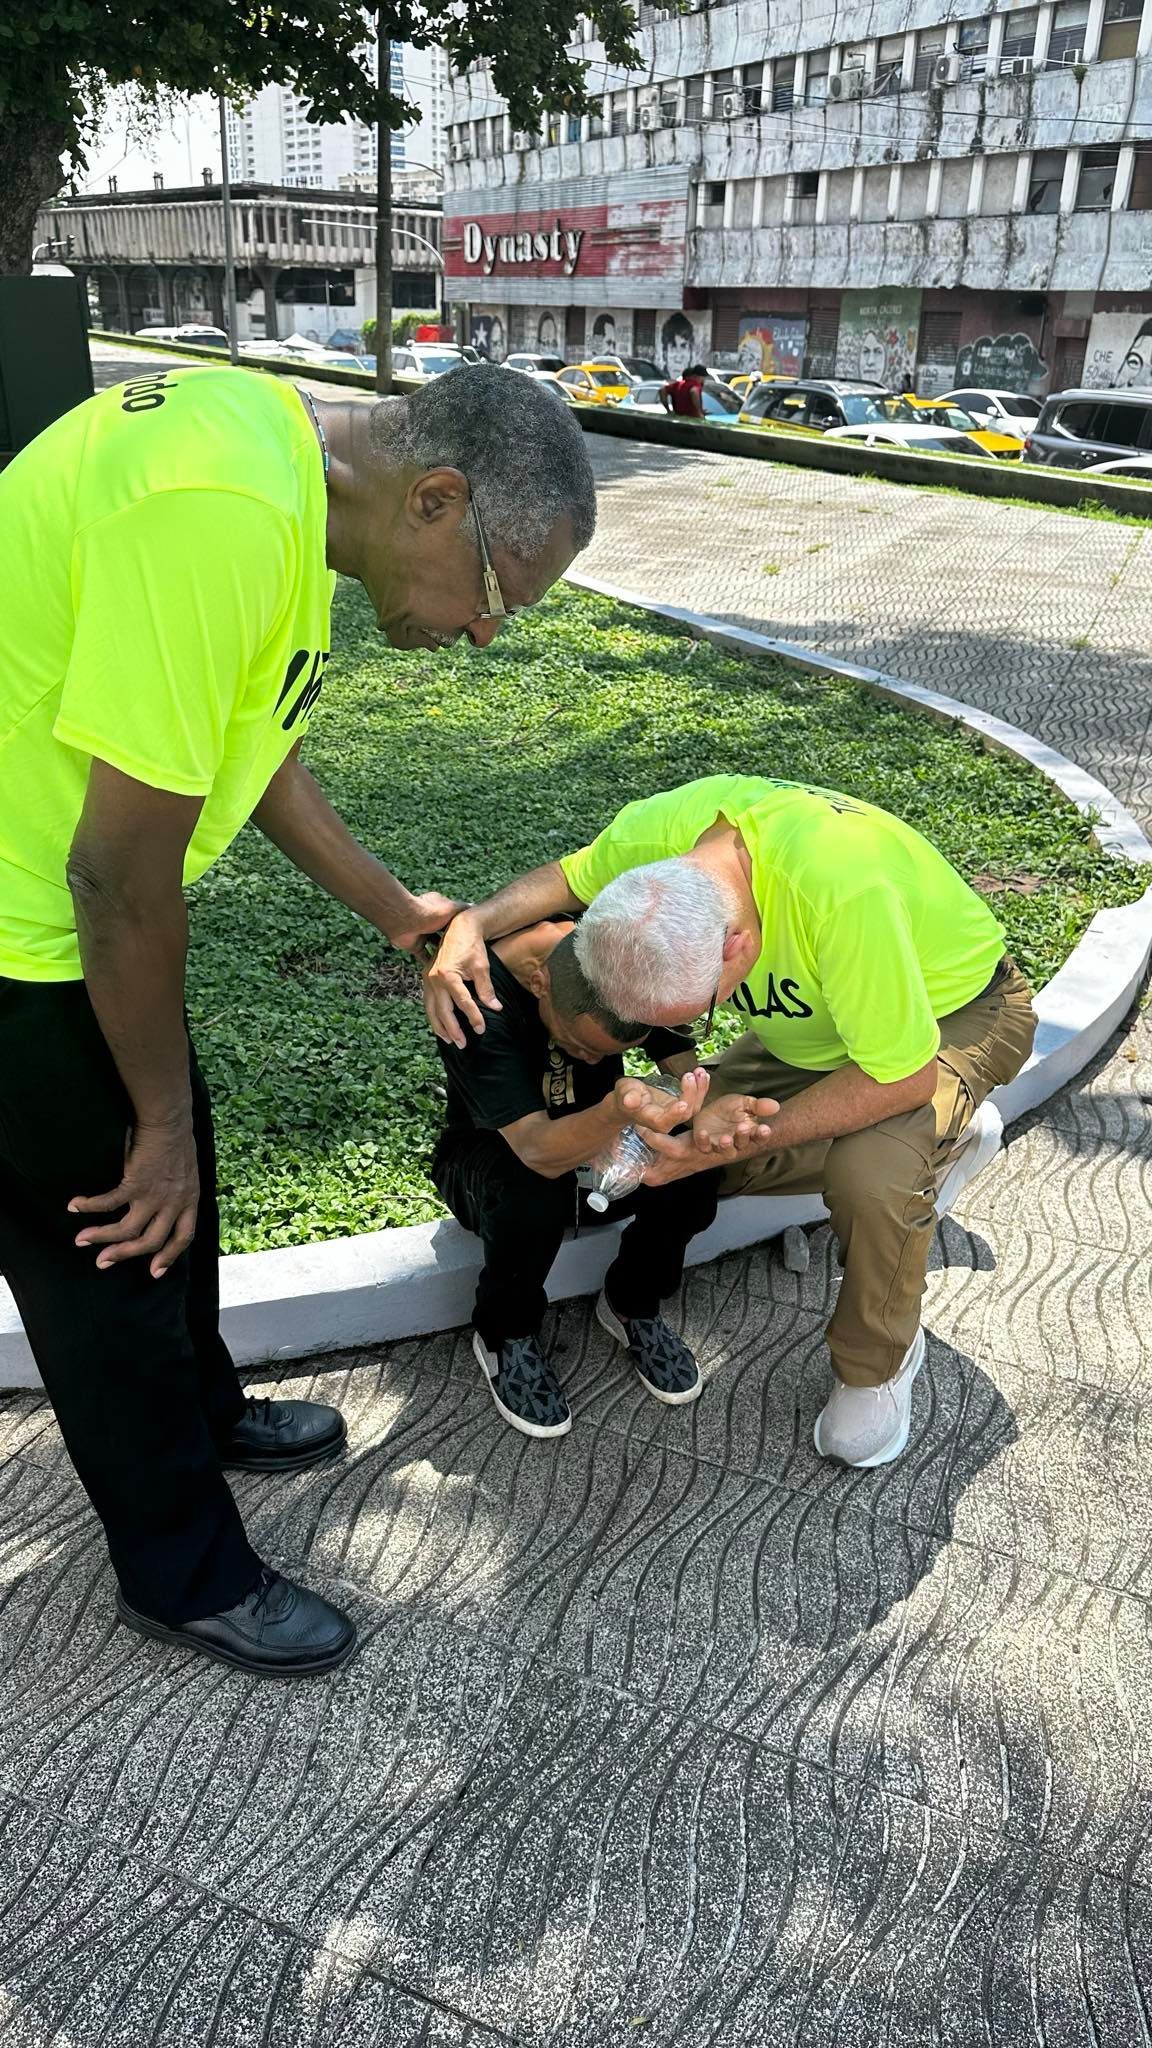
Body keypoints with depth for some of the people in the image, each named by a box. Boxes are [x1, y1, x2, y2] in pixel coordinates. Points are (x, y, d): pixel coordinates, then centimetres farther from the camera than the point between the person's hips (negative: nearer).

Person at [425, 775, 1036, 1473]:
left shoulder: (844, 890, -45)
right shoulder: (655, 831, -26)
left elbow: (903, 1074, -34)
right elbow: (568, 878, -2)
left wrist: (752, 1136, -36)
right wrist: (470, 926, -21)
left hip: (955, 1008, -7)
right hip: (819, 1022, 7)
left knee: (872, 1170, -34)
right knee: (695, 1149, -4)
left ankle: (880, 1364, -1)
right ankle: (941, 1144, 17)